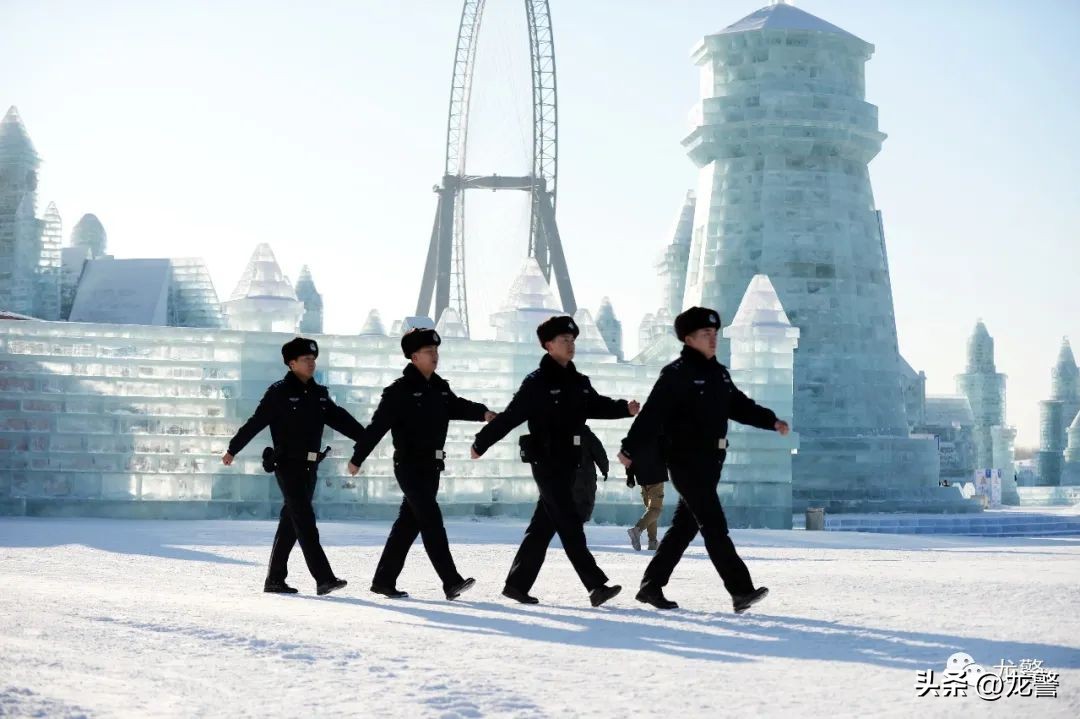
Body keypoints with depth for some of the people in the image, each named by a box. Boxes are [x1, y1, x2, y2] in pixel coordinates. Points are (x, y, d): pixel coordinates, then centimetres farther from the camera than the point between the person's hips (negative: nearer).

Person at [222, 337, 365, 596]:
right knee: (305, 522, -12)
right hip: (288, 465, -7)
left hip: (309, 467, 7)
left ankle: (275, 579, 17)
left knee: (291, 524, 10)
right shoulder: (280, 392, -7)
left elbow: (341, 419, 9)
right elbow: (254, 423, -3)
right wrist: (232, 450, 2)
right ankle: (324, 579, -18)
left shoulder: (319, 394, 11)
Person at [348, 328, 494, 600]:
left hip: (432, 465, 8)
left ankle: (384, 580, 21)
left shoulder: (440, 388, 12)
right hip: (410, 465, -8)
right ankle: (451, 582, -19)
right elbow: (377, 426, -10)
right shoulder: (400, 390, -10)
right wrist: (357, 459, -9)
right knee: (432, 520, -14)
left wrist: (482, 413, -16)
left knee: (409, 522, 12)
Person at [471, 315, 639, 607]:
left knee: (543, 526, 12)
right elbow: (509, 417, -7)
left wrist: (625, 408, -3)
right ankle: (597, 585, -16)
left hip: (568, 462, 8)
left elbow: (597, 406, 16)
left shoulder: (579, 382, 12)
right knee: (570, 525, -11)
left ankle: (517, 584, 20)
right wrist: (480, 444, -1)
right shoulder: (537, 383, -9)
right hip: (546, 462, -8)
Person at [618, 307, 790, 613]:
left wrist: (772, 421, 4)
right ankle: (741, 591, -16)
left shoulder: (718, 373, 14)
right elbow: (652, 414, -16)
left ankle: (652, 585, 21)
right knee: (714, 526, -12)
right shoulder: (677, 374, -12)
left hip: (711, 461, 9)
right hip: (687, 461, -9)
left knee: (685, 526, 12)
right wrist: (630, 449, -19)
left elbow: (740, 406, 17)